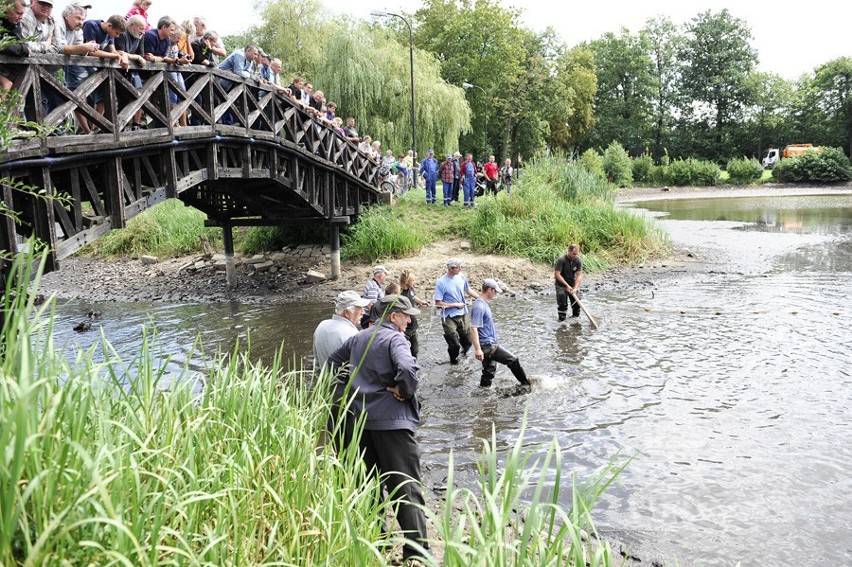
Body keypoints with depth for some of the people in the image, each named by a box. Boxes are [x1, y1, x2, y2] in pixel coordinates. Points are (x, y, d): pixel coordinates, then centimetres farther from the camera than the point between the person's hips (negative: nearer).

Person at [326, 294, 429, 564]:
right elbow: (407, 369, -30)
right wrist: (405, 391, -12)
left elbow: (332, 363, 22)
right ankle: (416, 549, -5)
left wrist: (345, 394, 17)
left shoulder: (359, 338, 13)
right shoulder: (394, 339, -12)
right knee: (407, 486, -4)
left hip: (361, 418, 8)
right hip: (392, 419, -7)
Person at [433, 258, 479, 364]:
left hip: (464, 315, 5)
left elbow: (468, 290, 16)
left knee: (468, 340, 12)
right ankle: (454, 359, 28)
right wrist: (456, 305, -14)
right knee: (454, 344, -2)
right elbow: (438, 303, -17)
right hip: (449, 318, -5)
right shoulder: (441, 282, -18)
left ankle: (464, 352, 45)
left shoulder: (461, 276, -3)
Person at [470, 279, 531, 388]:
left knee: (489, 371, 15)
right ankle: (526, 383, 13)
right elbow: (473, 329, -25)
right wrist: (477, 349, -29)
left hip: (490, 345, 10)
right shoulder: (479, 307, -20)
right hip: (487, 346, -10)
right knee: (513, 360, -2)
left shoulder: (484, 304, 12)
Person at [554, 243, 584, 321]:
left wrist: (575, 288, -26)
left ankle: (576, 316, 22)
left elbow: (579, 275, -13)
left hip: (572, 283, 4)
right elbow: (557, 274, -23)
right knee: (562, 303, -8)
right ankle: (562, 319, 6)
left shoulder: (578, 260, -11)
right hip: (561, 284, -4)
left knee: (577, 301, 2)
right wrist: (567, 285, -25)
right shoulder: (561, 260, -23)